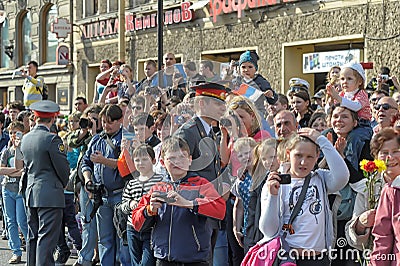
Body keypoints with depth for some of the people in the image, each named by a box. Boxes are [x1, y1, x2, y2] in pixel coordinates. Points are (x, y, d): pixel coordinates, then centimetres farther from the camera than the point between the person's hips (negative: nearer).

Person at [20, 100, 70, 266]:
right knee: (46, 238, -7)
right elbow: (63, 167, -11)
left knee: (32, 237, 14)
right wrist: (63, 184, 10)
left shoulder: (26, 138, 8)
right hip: (50, 195, -7)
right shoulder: (52, 139, -14)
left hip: (31, 193, 7)